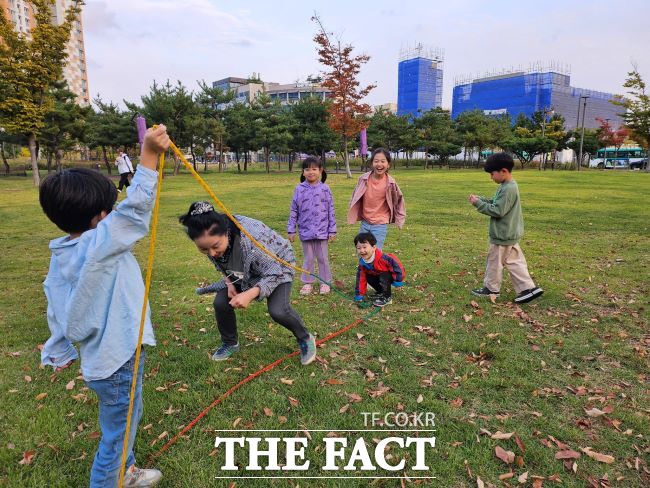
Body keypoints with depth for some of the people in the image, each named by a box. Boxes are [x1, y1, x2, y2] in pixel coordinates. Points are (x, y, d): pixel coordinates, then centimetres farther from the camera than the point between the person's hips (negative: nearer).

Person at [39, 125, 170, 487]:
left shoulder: (62, 254, 1)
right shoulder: (98, 247, -24)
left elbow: (56, 309, 9)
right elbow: (134, 211, -34)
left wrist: (58, 351, 20)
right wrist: (149, 157, -38)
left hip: (102, 356, 9)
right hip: (117, 361, -9)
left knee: (125, 424, 30)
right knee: (116, 436, 10)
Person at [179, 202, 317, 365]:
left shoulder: (252, 239, -43)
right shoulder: (212, 240, -23)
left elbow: (274, 274, -30)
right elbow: (222, 266, 0)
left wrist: (250, 294, -43)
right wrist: (229, 283, -17)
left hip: (277, 266, -5)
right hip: (243, 273, 6)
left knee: (278, 311, -25)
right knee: (221, 302, -11)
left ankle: (305, 339, 5)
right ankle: (230, 344, 17)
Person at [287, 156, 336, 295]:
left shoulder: (325, 189, -3)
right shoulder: (299, 189, -1)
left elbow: (331, 211, 0)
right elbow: (293, 211, 3)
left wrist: (332, 230, -2)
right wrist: (291, 230, 1)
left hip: (322, 231, -1)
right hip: (305, 231, 1)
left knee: (322, 258, 11)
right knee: (308, 259, 13)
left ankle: (325, 282, 24)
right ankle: (308, 282, 25)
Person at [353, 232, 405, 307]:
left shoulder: (382, 258, -38)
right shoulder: (362, 262, -15)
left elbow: (395, 264, -30)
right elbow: (361, 278, -8)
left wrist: (398, 279, -20)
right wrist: (359, 296, -8)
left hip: (390, 275, -7)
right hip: (378, 275, 7)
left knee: (383, 277, -33)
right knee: (368, 277, -10)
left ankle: (387, 297, -12)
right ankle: (381, 292, 11)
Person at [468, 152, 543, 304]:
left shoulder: (508, 189, -23)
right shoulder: (508, 186, 9)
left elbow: (497, 211, -25)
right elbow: (496, 203, 15)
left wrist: (478, 203, -20)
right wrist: (480, 199, 4)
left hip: (503, 235, -10)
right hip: (510, 233, 10)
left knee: (495, 262, 6)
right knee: (515, 261, 14)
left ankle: (491, 288, 20)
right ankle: (528, 288, 15)